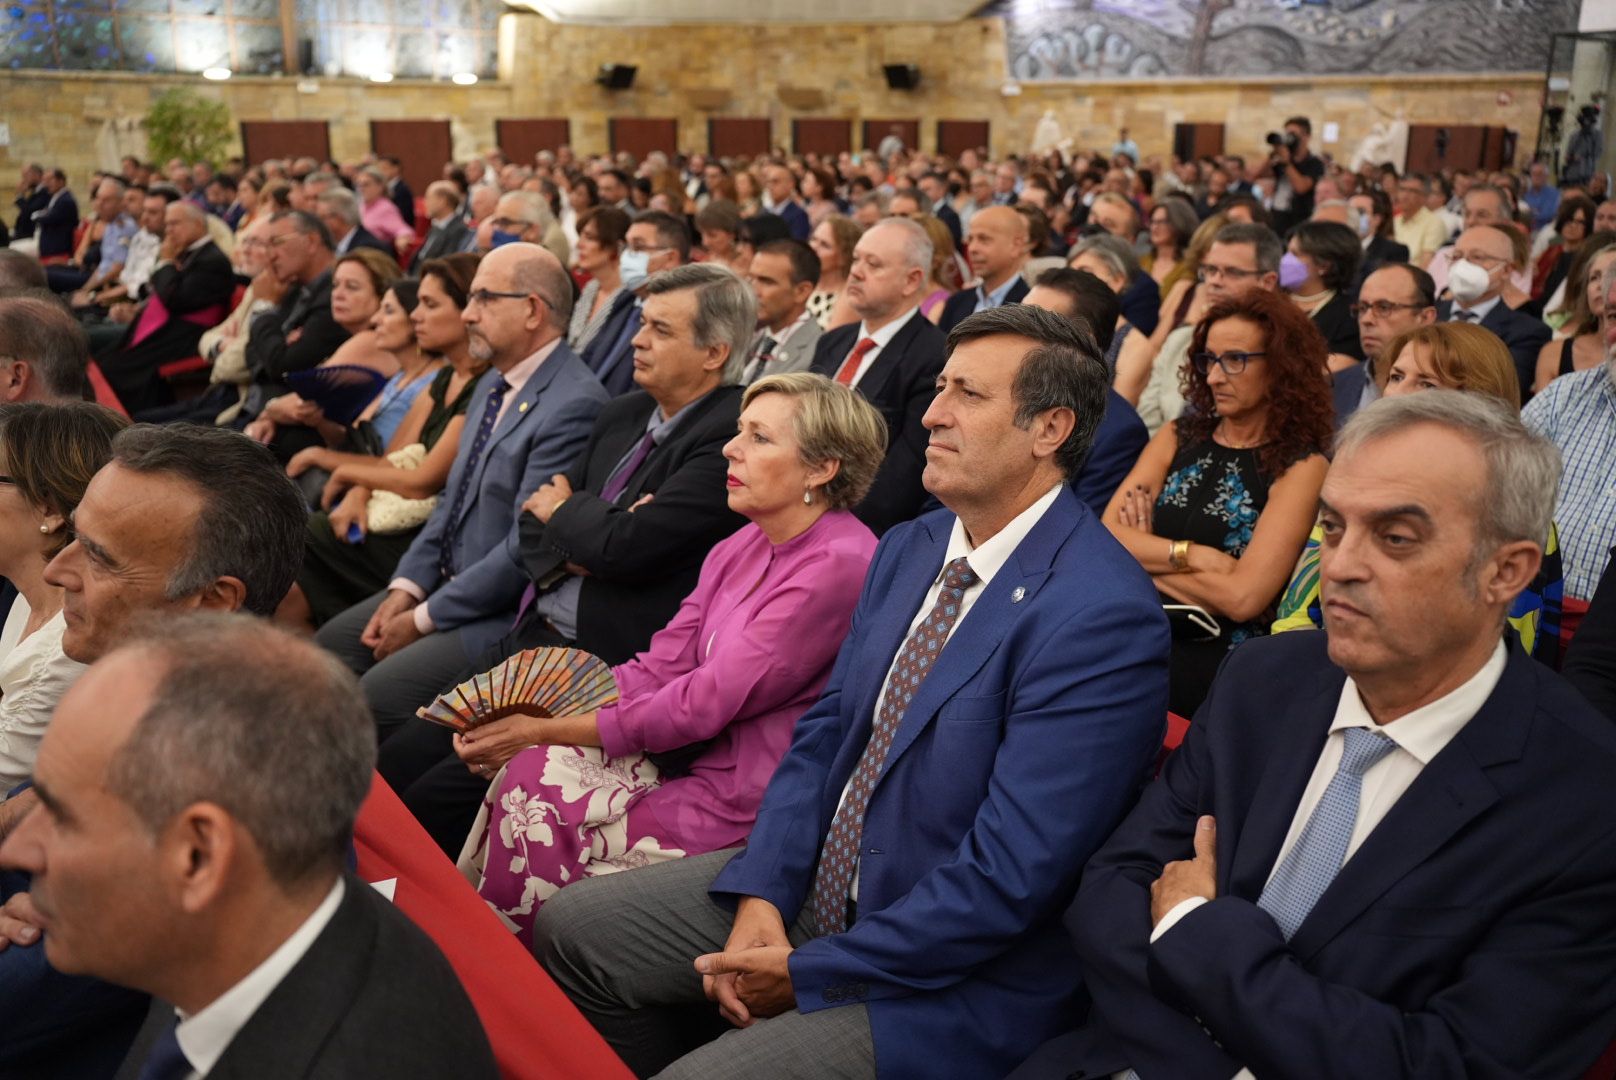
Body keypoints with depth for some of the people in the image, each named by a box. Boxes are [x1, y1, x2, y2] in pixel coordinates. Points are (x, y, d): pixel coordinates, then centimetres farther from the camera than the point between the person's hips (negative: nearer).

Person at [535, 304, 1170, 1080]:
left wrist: (808, 971, -18)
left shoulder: (1101, 614, -24)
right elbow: (823, 732, 7)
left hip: (949, 972, -7)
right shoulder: (906, 550, 3)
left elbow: (1010, 874, -26)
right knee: (570, 929, 8)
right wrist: (761, 899, -8)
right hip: (814, 880, 8)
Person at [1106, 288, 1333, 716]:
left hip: (1217, 654, -4)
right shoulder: (1179, 437, 12)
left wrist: (1145, 553, -3)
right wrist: (1192, 555, -11)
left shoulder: (1300, 467, -3)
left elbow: (1242, 596, -12)